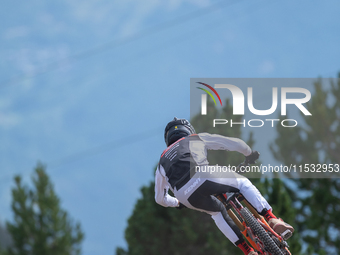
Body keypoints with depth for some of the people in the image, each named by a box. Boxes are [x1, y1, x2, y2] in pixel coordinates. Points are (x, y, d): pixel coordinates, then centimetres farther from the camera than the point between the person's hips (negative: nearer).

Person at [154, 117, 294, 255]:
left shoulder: (162, 162, 37)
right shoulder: (197, 139, 30)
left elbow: (160, 199, 46)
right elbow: (236, 144, 31)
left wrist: (177, 203, 66)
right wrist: (250, 153, 52)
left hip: (186, 197, 3)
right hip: (203, 176, -3)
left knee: (217, 212, 33)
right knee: (243, 183, 25)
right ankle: (273, 221, 7)